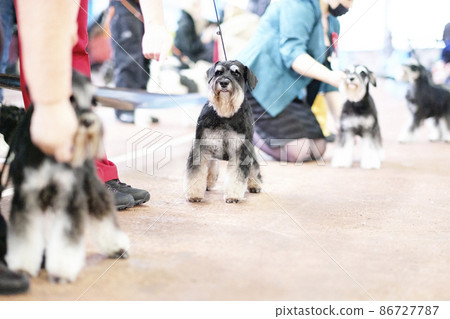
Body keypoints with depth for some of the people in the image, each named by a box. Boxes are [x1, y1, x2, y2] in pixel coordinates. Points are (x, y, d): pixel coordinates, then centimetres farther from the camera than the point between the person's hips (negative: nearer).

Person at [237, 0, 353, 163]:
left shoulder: (332, 24, 15)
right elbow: (292, 53, -25)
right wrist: (330, 76, -37)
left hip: (288, 92, 10)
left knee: (318, 148, 2)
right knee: (298, 150, -21)